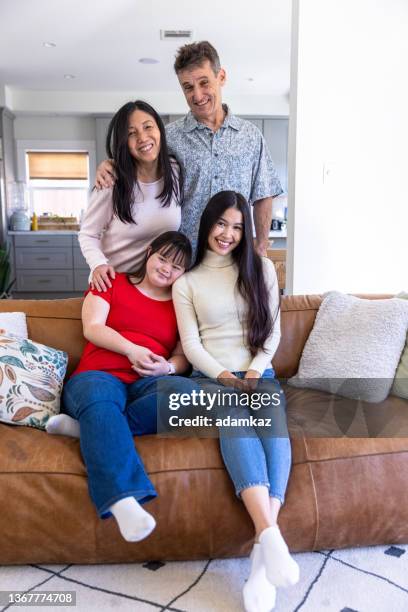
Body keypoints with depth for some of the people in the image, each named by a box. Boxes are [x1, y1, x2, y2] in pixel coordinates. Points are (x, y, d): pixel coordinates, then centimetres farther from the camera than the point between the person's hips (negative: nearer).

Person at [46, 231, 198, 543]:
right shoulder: (113, 283, 16)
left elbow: (183, 356, 13)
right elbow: (92, 328, 3)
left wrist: (168, 367, -11)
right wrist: (131, 349, -13)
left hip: (147, 385, 2)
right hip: (99, 376, -2)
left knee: (186, 391, -33)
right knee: (100, 398, -39)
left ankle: (88, 427, -30)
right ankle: (124, 501, -52)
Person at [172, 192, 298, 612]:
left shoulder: (261, 269, 12)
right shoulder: (186, 283, 9)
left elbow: (273, 331, 9)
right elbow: (191, 345, 2)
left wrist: (255, 371, -7)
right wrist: (223, 377, -13)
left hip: (258, 374, 2)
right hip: (211, 377, -1)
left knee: (275, 423, -31)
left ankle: (262, 551, -38)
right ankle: (271, 536, -47)